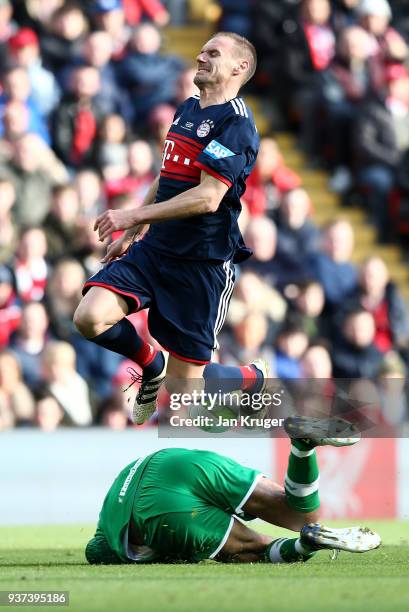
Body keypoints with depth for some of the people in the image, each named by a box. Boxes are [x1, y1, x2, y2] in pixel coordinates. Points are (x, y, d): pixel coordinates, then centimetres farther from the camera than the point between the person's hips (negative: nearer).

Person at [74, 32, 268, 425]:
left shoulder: (235, 123, -14)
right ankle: (152, 365, 13)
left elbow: (207, 198, -23)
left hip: (202, 262, -7)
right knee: (90, 318, -17)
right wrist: (132, 234, 24)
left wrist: (133, 216, -21)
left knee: (186, 384, -1)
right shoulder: (187, 111, 13)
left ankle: (255, 378, 30)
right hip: (155, 248, 7)